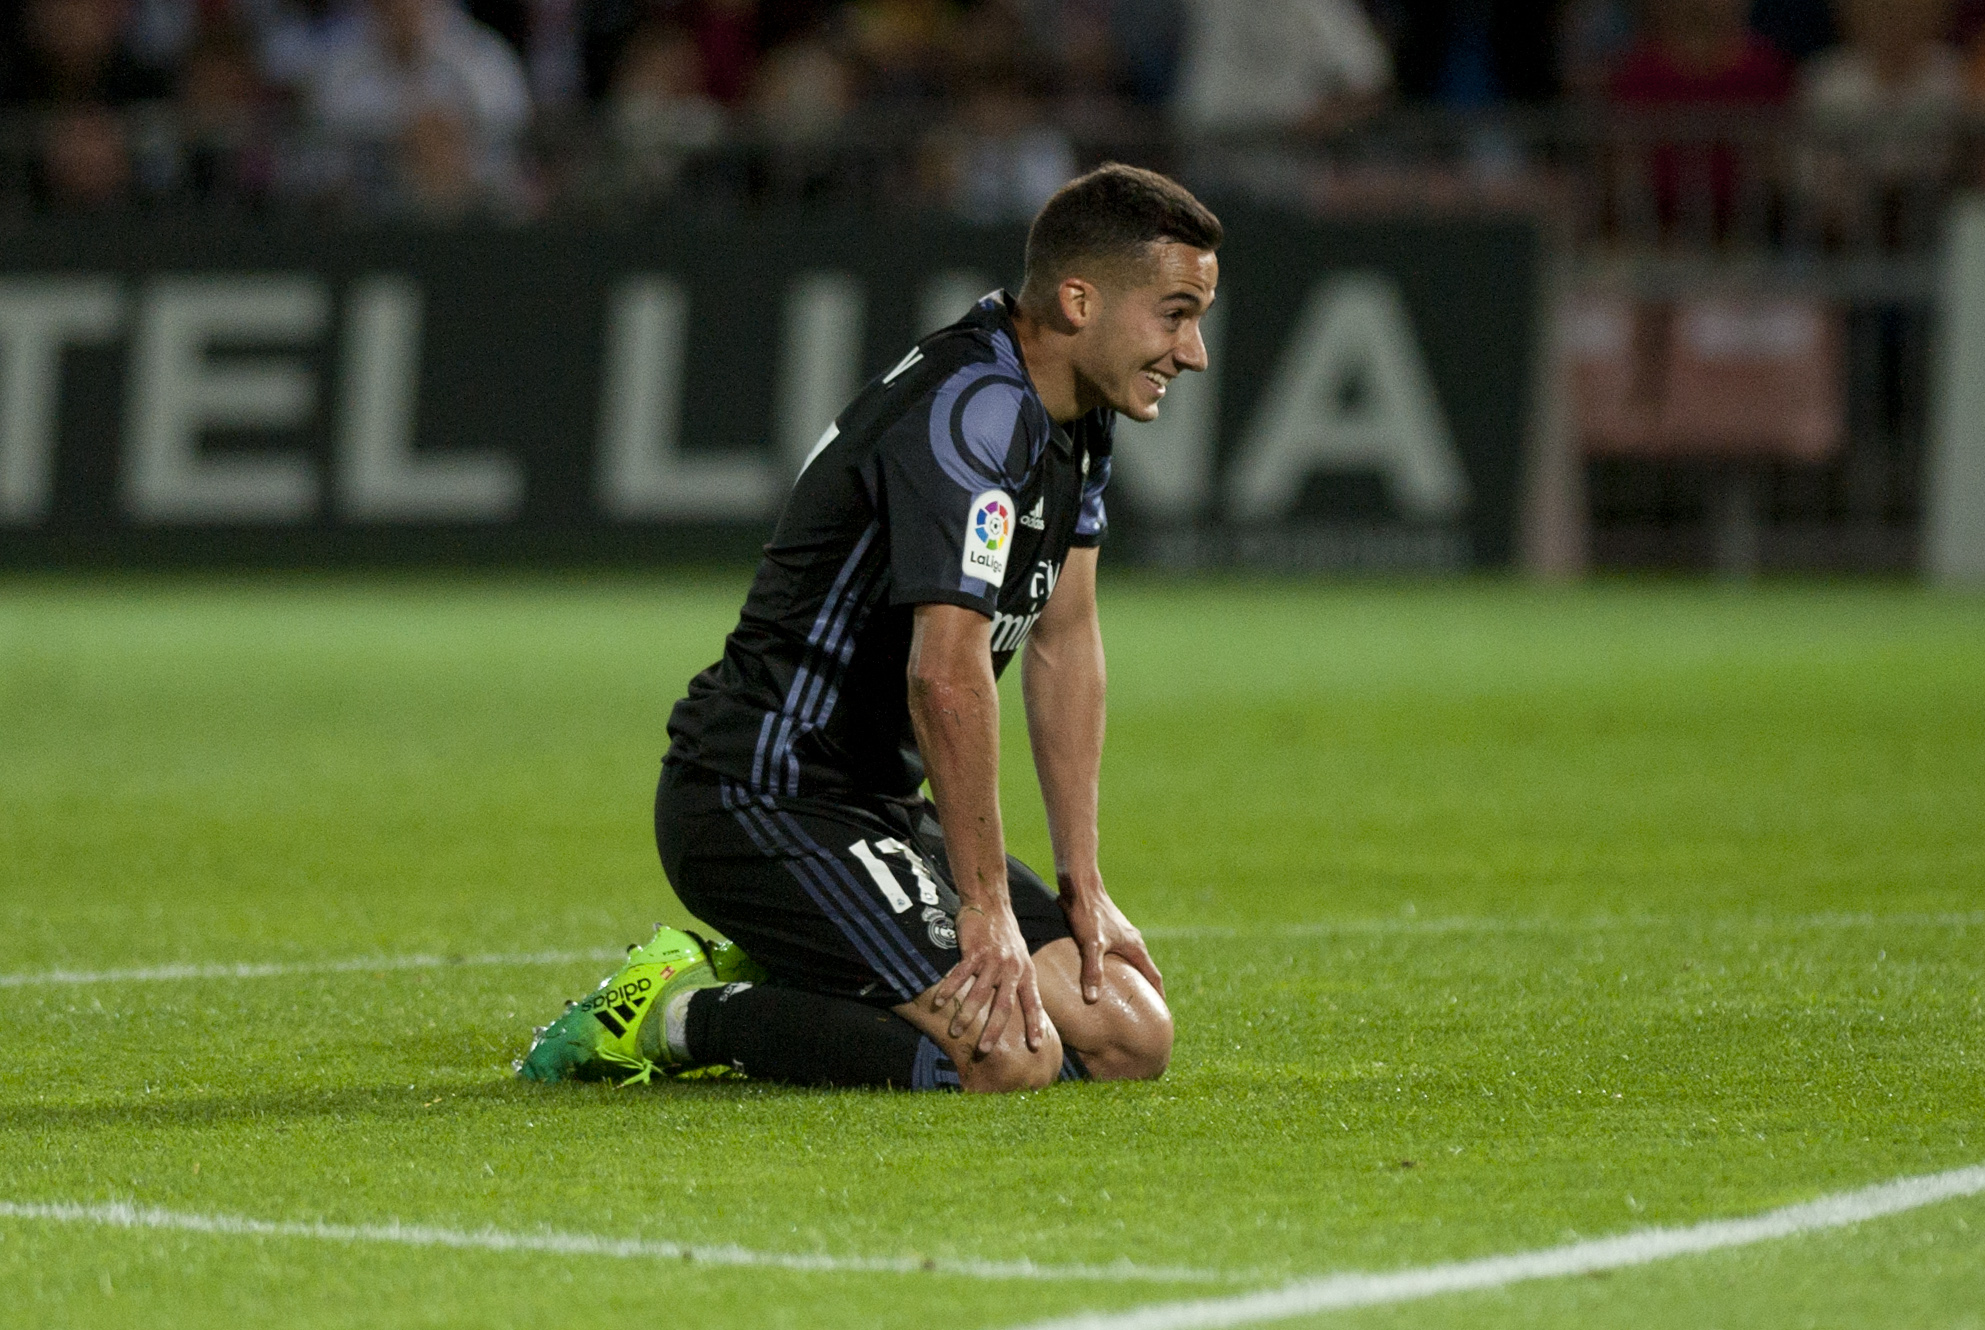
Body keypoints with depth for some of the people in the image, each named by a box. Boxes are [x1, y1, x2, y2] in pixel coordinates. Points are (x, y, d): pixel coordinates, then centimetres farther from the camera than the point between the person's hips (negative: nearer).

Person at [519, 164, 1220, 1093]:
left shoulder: (1074, 417, 10)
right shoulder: (975, 411, -22)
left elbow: (1065, 641, 15)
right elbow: (946, 675, -28)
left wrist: (1082, 884, 9)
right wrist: (986, 910, -24)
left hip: (876, 802, 11)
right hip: (763, 800, -11)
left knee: (1132, 1039, 4)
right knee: (1008, 1055, -26)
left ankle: (753, 973, 13)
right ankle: (679, 1016, -7)